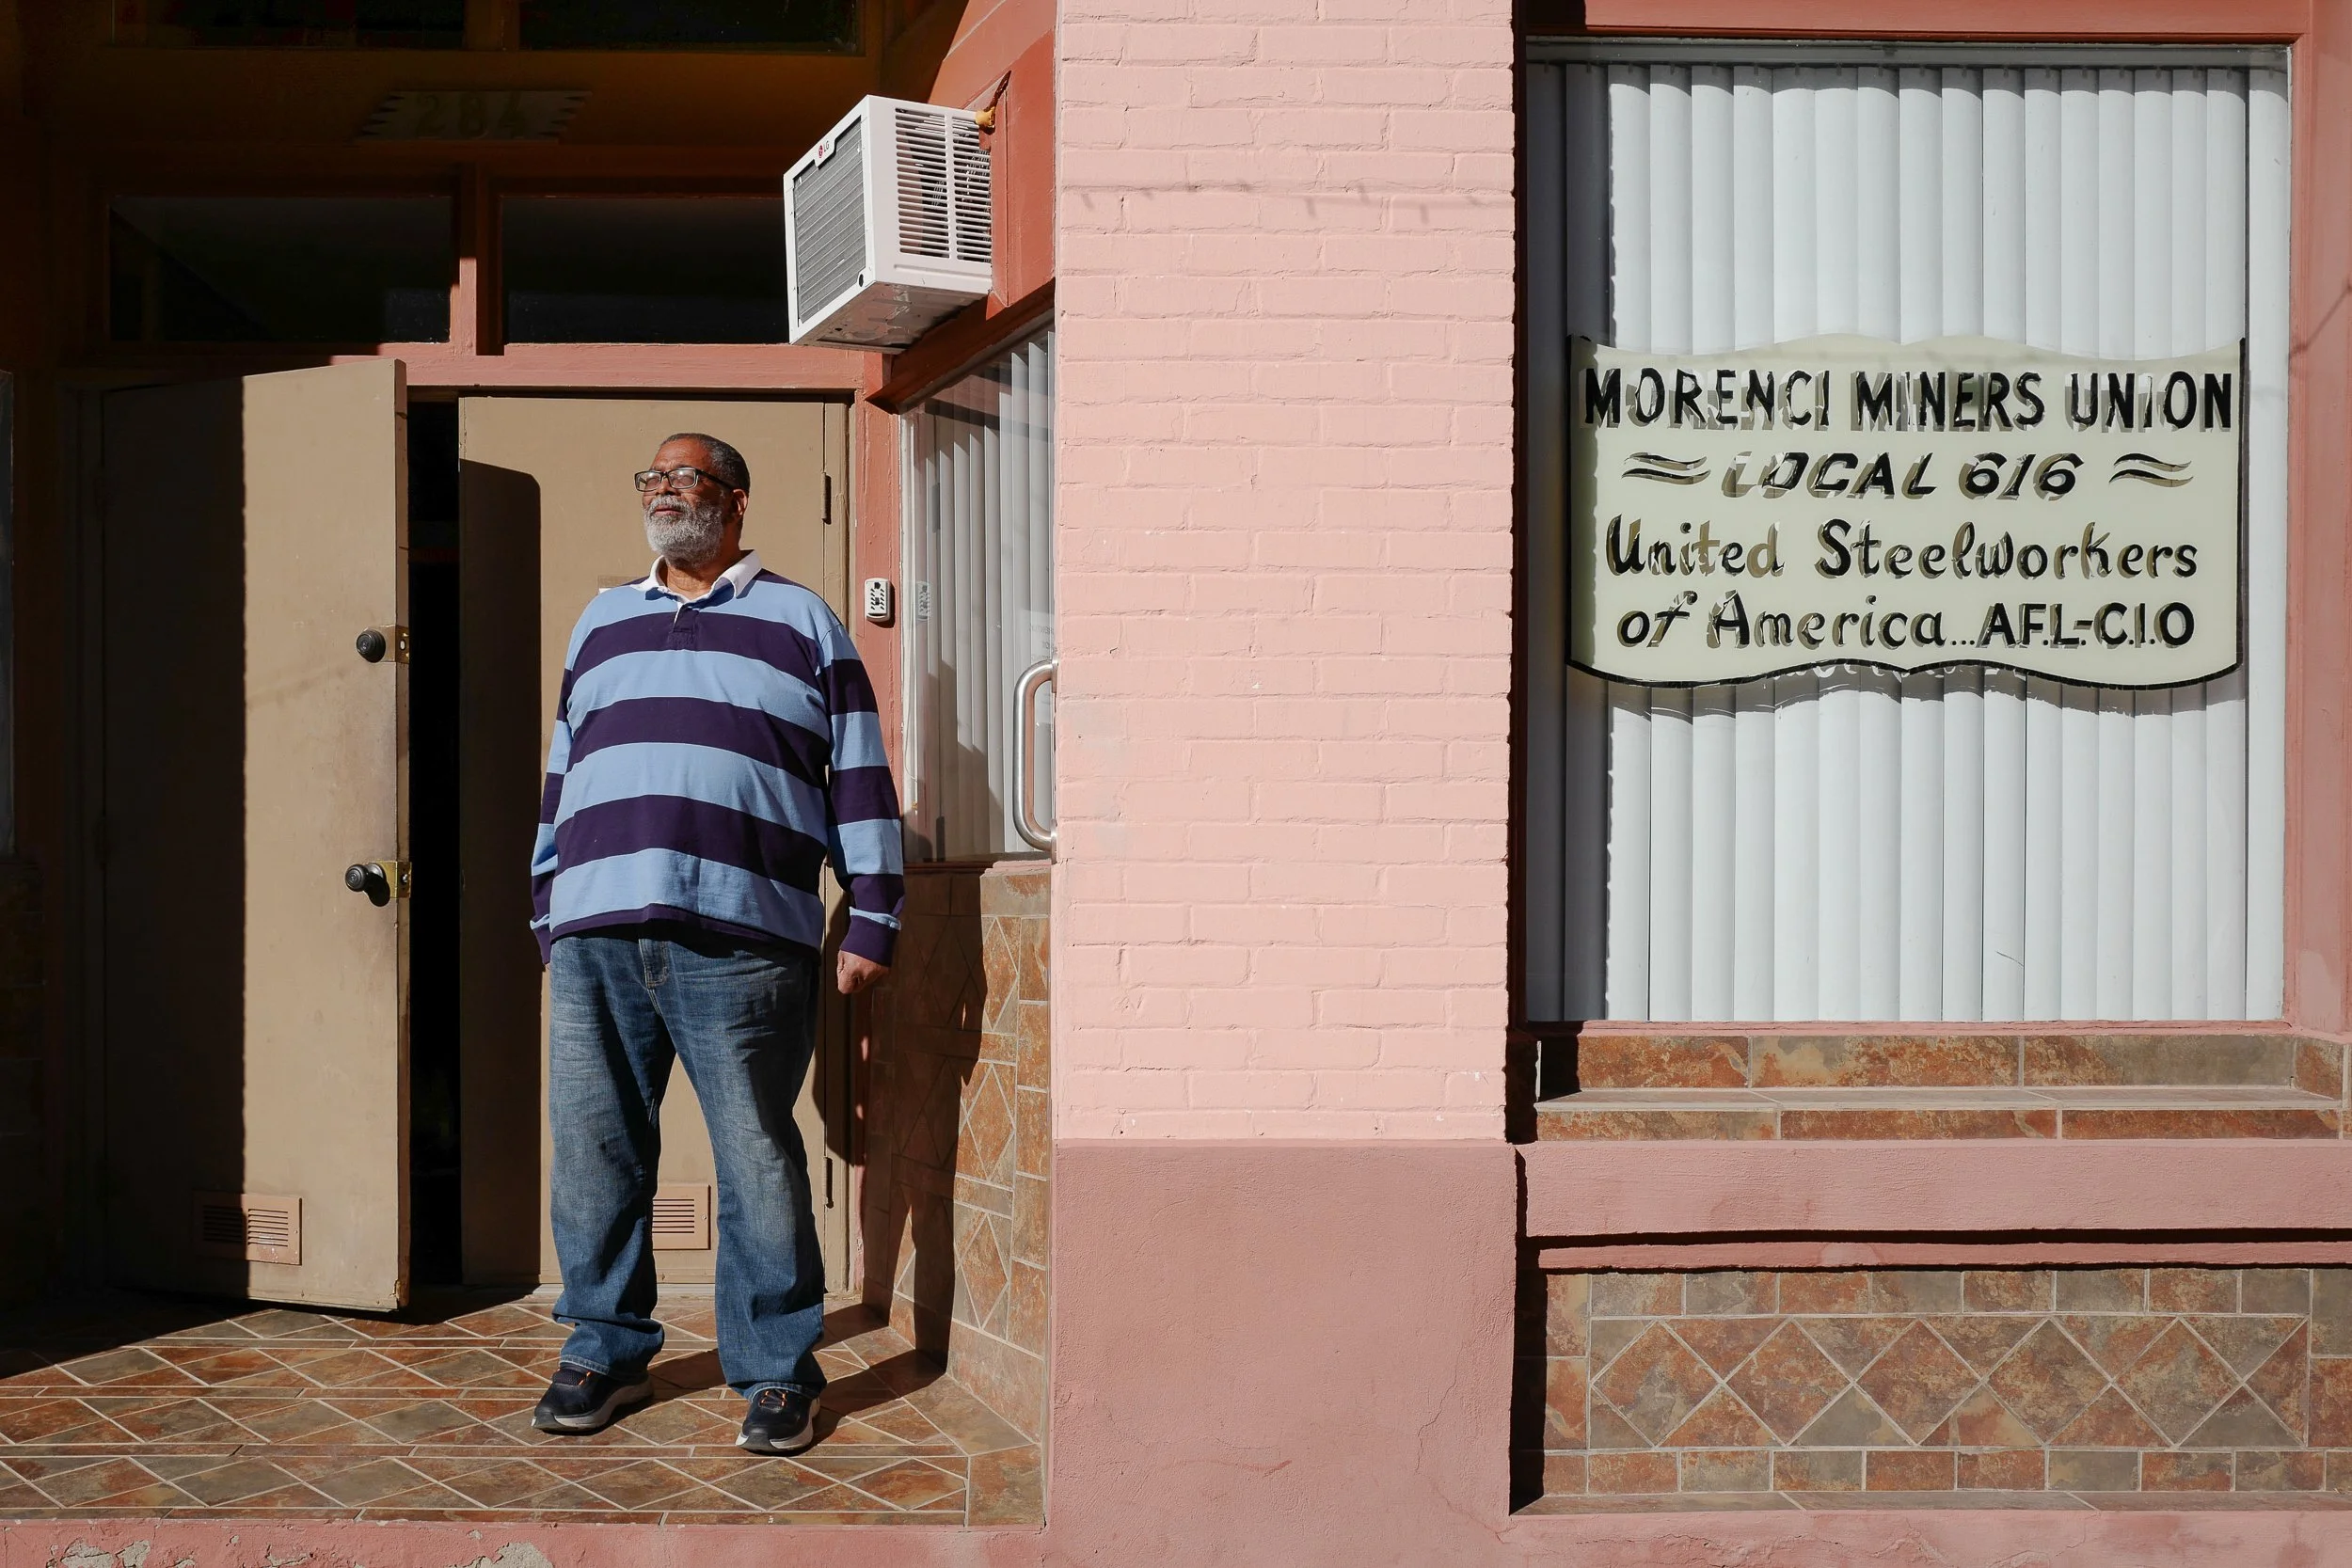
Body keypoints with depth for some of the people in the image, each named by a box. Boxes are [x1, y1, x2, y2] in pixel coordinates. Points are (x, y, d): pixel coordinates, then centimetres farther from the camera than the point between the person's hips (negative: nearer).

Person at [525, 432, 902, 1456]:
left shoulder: (801, 623, 11)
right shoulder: (601, 624, 23)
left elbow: (861, 780, 8)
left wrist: (871, 923, 1)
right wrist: (547, 918, 19)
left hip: (740, 940, -4)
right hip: (595, 940, 4)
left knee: (758, 1162, -3)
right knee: (594, 1154, 5)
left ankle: (776, 1372, 7)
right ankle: (603, 1353, 18)